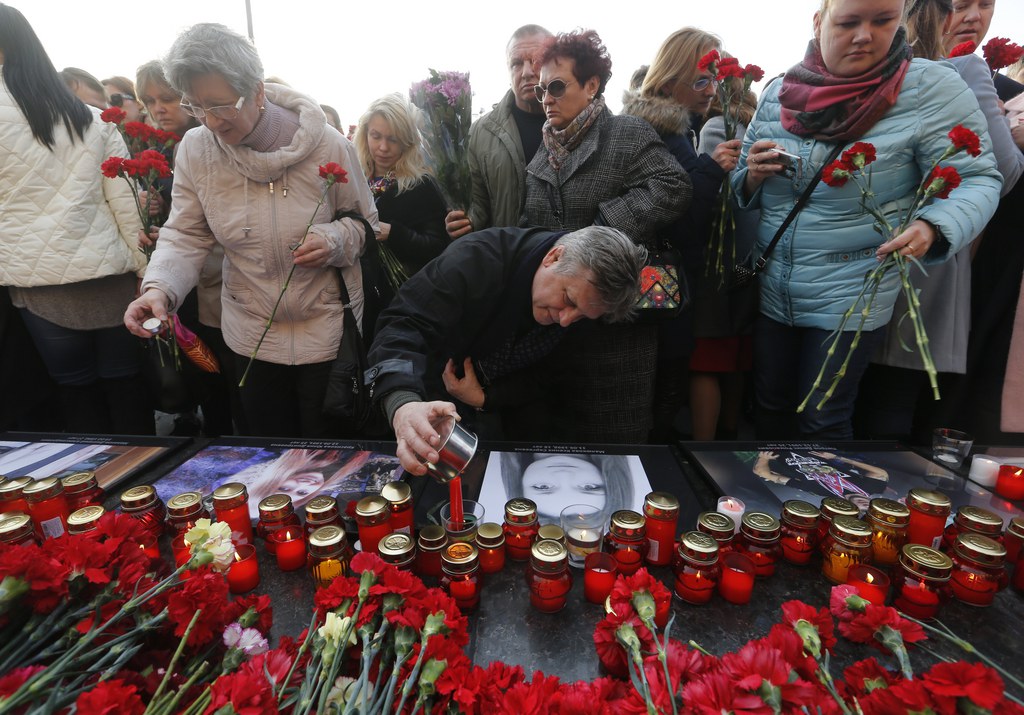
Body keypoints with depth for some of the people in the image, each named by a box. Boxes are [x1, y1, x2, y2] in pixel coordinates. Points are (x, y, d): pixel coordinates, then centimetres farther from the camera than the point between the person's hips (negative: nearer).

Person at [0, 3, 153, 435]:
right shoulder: (93, 119, 8)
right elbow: (124, 200, 4)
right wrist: (143, 268, 8)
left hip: (39, 277, -2)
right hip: (109, 269, 3)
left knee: (77, 387, 7)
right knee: (126, 382, 8)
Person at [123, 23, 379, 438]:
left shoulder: (327, 146, -13)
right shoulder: (195, 150, -4)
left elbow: (365, 222, -3)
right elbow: (185, 236, -2)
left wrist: (335, 240, -24)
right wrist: (158, 289, -20)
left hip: (327, 330, -3)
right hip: (251, 334, 3)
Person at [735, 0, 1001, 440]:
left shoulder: (931, 87, -10)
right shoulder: (777, 93, 1)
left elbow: (976, 179, -11)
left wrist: (932, 227, -31)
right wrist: (754, 175, -14)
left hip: (852, 296, -3)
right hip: (770, 288, 4)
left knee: (822, 421, 7)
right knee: (770, 405, 17)